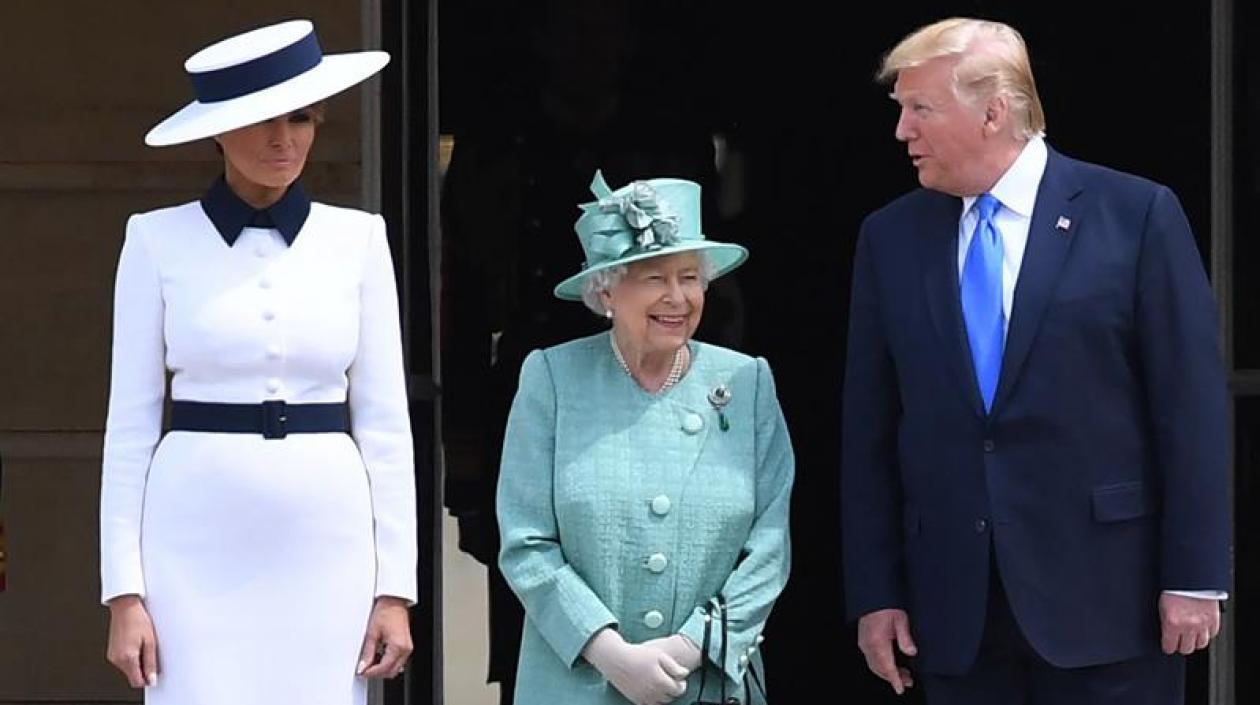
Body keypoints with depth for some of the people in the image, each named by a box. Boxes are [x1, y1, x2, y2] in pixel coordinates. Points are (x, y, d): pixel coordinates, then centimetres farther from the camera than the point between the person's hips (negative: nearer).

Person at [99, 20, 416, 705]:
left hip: (326, 544, 2)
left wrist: (395, 587, 1)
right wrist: (124, 589, -4)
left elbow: (384, 420, 7)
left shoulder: (357, 239, 7)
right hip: (197, 547, -1)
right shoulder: (158, 240, 3)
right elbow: (131, 421, 2)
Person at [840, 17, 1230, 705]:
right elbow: (870, 430, 9)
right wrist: (875, 594, 5)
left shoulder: (1135, 214, -2)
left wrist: (1194, 576, -7)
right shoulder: (890, 236, 8)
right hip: (955, 617, 3)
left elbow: (1190, 404, -3)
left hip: (1104, 597, -3)